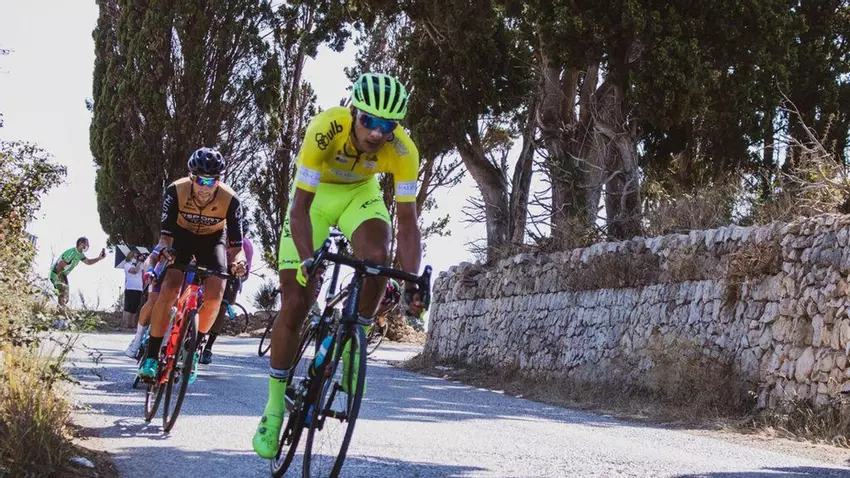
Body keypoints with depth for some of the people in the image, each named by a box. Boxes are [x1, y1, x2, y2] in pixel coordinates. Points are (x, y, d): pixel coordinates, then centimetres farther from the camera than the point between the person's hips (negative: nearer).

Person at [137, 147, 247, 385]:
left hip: (212, 239, 0)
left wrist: (238, 260, -50)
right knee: (169, 289, -23)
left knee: (214, 294, -22)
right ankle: (151, 355, -16)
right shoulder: (176, 191, -30)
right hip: (182, 235, 0)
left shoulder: (230, 200, -30)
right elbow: (166, 233, -27)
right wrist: (162, 249, -50)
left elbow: (236, 244, -28)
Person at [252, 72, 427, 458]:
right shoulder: (325, 130, -37)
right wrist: (309, 261, -50)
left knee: (377, 257, -32)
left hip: (360, 193, 1)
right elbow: (300, 207, -36)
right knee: (295, 302, -8)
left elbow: (407, 222, -27)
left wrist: (411, 284, -39)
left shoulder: (403, 151, -31)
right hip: (315, 195, -1)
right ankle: (274, 409, 6)